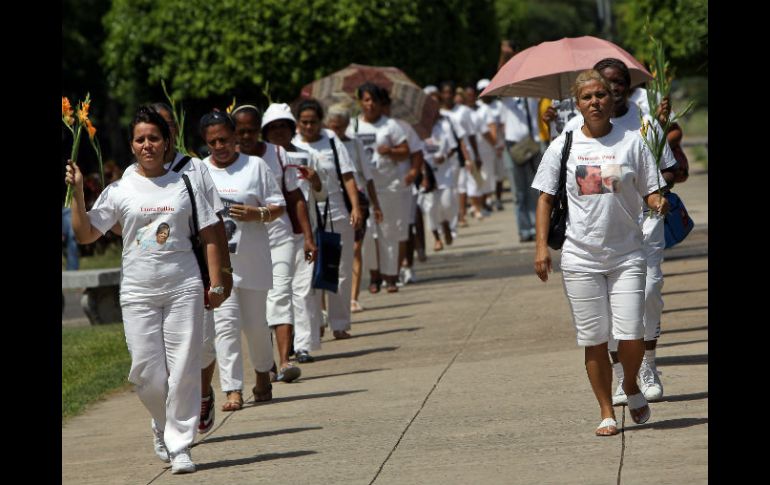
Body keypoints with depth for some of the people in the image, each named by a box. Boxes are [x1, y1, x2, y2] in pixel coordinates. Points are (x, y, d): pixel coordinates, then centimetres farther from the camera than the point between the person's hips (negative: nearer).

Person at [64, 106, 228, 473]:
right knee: (146, 371, -3)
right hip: (138, 291, 0)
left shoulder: (184, 184, 6)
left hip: (183, 287, 0)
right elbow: (85, 234, 3)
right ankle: (163, 424, 25)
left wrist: (216, 284, 4)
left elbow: (209, 236, 9)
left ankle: (179, 444, 4)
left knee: (183, 368, -3)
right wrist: (77, 193, -8)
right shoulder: (120, 191, 5)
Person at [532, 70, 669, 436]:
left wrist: (659, 203, -18)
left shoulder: (631, 142, 3)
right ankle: (606, 413, 14)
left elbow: (651, 192, 6)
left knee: (631, 336, -8)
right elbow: (545, 197, 6)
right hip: (580, 258, 0)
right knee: (594, 339, 2)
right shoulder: (563, 147, 3)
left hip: (627, 255, 0)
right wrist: (542, 246, -2)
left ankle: (631, 386, 23)